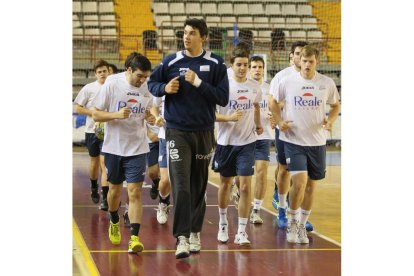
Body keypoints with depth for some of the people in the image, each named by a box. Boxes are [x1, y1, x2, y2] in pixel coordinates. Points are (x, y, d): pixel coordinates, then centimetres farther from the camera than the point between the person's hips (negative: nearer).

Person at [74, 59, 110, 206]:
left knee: (104, 162, -9)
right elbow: (78, 108, -3)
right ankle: (94, 189, 37)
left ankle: (105, 197, -11)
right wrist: (94, 113, -14)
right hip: (92, 130, 1)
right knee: (94, 161, 15)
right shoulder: (89, 88, -5)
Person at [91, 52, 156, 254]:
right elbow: (96, 114, -8)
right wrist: (116, 115, -24)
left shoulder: (146, 88, -2)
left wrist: (150, 117, -7)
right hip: (114, 147, -1)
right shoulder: (111, 84, -10)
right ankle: (114, 223, 43)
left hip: (137, 148, 1)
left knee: (134, 192, -9)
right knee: (115, 189, 15)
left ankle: (134, 237, -10)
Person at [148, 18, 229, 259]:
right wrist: (164, 88, -8)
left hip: (204, 132, 1)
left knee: (198, 186, 11)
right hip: (177, 132, -1)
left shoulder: (215, 64, -2)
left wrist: (199, 83, -18)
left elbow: (223, 98, -7)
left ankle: (195, 232, 26)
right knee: (181, 186, -10)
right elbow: (152, 83, 13)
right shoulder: (171, 62, 0)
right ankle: (182, 238, -10)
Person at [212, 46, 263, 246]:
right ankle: (223, 223, 34)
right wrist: (229, 118, -23)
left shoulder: (255, 87, 3)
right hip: (226, 141, -1)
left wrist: (258, 125, 24)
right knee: (225, 184, 13)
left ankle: (241, 232, -5)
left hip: (247, 142, 1)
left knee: (245, 186, -8)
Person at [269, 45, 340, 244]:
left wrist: (330, 120, -6)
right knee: (300, 181, -16)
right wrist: (280, 121, -6)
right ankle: (292, 221, 7)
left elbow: (335, 105, 14)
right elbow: (274, 102, 9)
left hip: (317, 141, 3)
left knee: (311, 185, 9)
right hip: (293, 140, -2)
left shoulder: (327, 83, -1)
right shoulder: (288, 82, -5)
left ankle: (302, 226, 25)